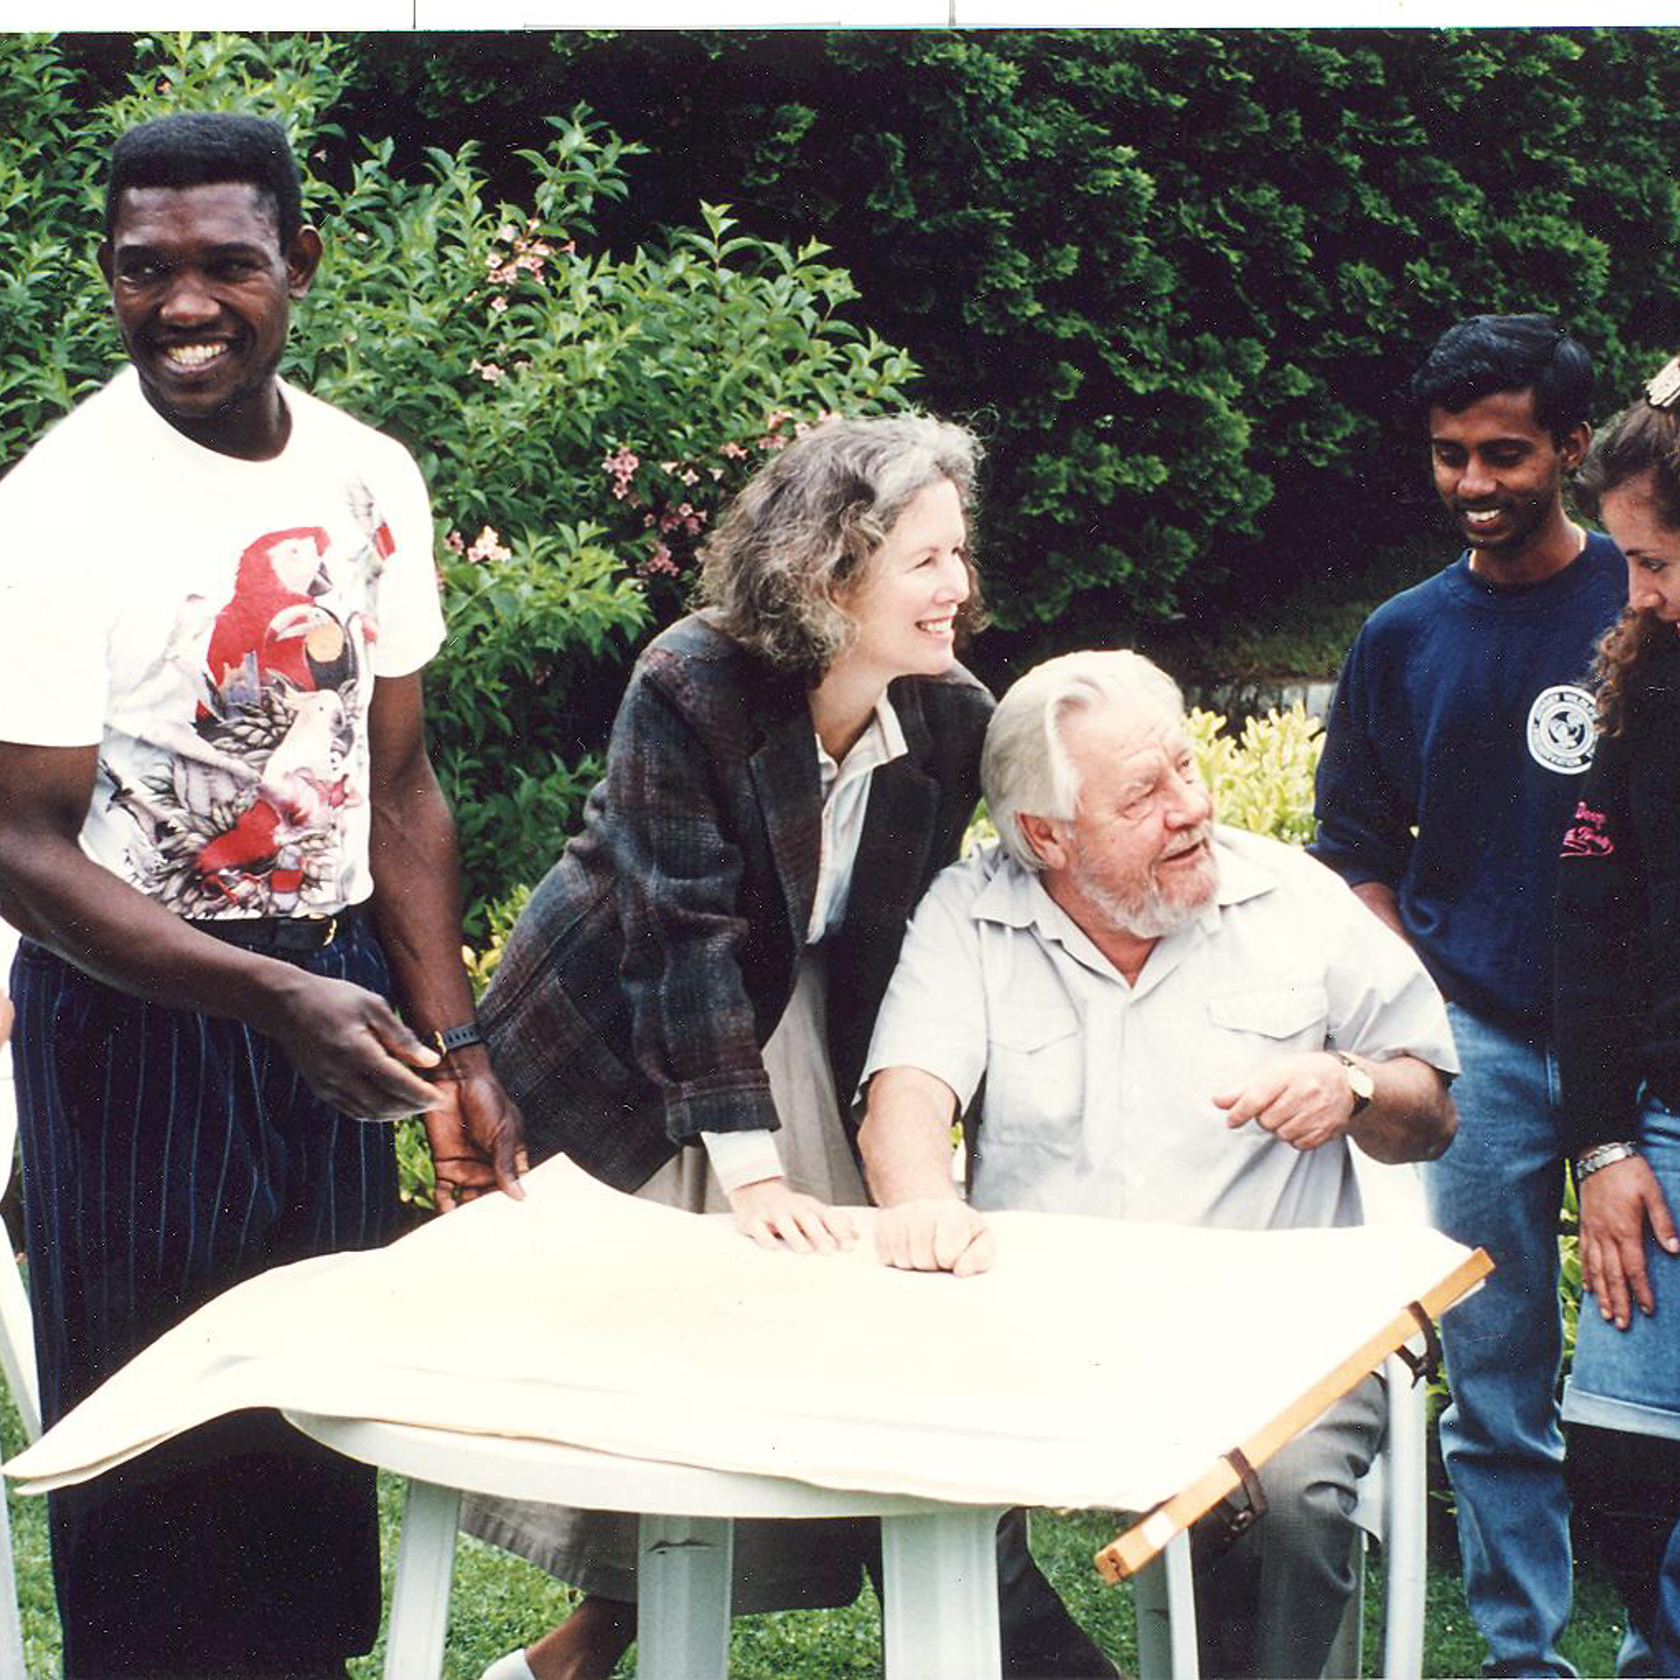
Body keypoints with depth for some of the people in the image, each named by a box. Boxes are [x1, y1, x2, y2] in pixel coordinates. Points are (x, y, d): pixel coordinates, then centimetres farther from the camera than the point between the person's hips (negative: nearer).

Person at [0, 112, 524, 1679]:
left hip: (333, 991, 5)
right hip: (135, 1011, -5)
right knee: (156, 1435, 2)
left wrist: (454, 1049, 3)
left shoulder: (371, 481, 2)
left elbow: (396, 785, 9)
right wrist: (278, 1000, -26)